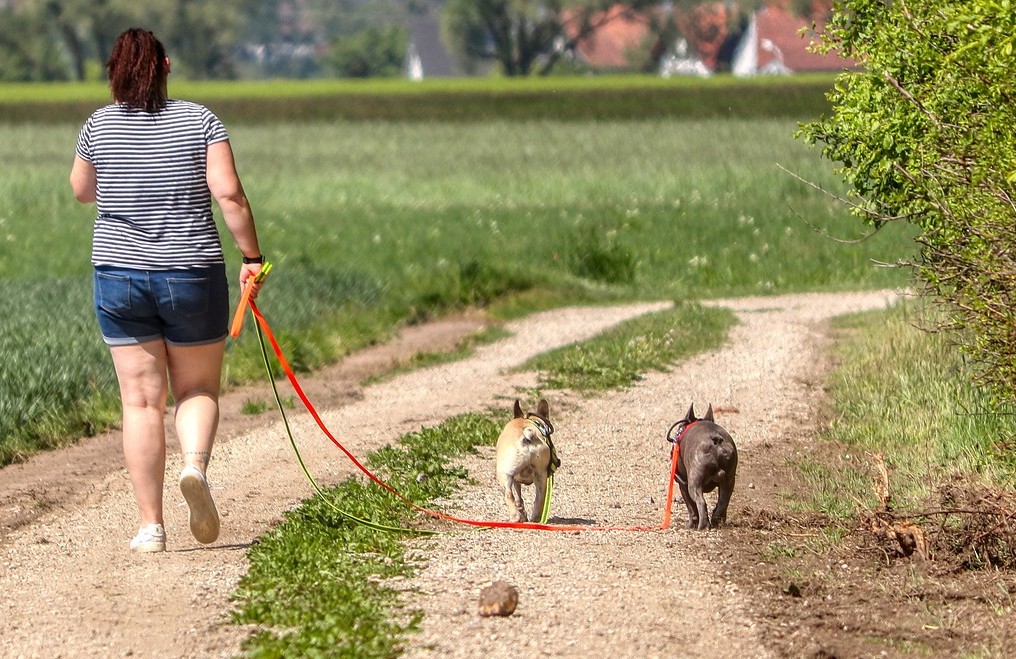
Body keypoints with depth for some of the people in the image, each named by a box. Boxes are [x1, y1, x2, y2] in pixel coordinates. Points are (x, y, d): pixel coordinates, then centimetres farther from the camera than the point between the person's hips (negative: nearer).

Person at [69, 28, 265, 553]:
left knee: (141, 400, 5)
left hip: (119, 275, 1)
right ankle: (195, 465, -16)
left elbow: (81, 191, 16)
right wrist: (251, 257, -4)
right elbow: (229, 194, -11)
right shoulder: (199, 121, -3)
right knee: (197, 390, 14)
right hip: (193, 274, -1)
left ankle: (151, 525, 2)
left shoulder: (98, 126, 0)